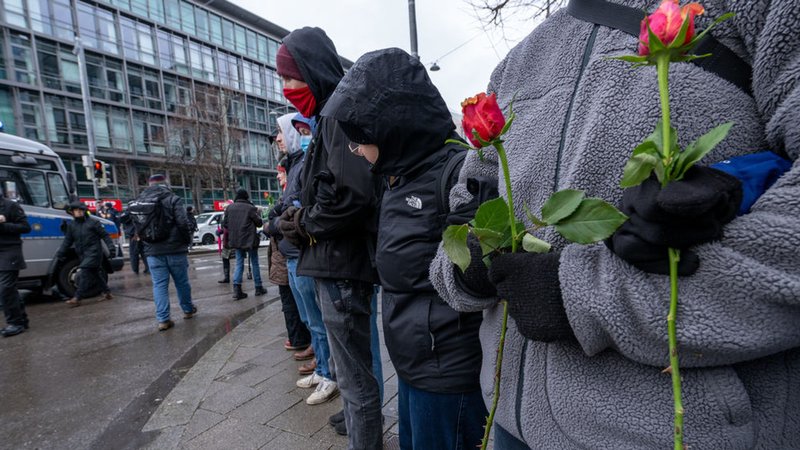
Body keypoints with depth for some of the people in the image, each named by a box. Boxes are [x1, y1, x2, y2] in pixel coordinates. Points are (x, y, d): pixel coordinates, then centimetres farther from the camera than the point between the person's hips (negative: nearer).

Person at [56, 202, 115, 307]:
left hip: (93, 253, -6)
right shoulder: (71, 225, 11)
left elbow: (105, 235, -4)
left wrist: (111, 248, -11)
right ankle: (106, 292, 24)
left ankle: (77, 298, -13)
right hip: (82, 255, 6)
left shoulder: (93, 222, -4)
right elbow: (67, 241, 16)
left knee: (84, 273, -14)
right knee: (94, 274, 12)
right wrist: (60, 253, 11)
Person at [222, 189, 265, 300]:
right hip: (250, 240, -4)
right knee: (254, 263, 9)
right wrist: (257, 213, 10)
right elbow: (259, 223, -5)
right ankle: (258, 288, 15)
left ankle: (237, 289, -2)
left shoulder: (229, 207, 1)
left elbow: (224, 224, 7)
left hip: (236, 240, 4)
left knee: (239, 263, 10)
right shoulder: (250, 208, -13)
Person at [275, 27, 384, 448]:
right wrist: (301, 219, 7)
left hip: (343, 266, -10)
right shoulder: (331, 118, 18)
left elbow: (352, 193, -27)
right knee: (351, 372, 23)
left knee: (355, 378, 3)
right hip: (336, 262, 10)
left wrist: (305, 223, -11)